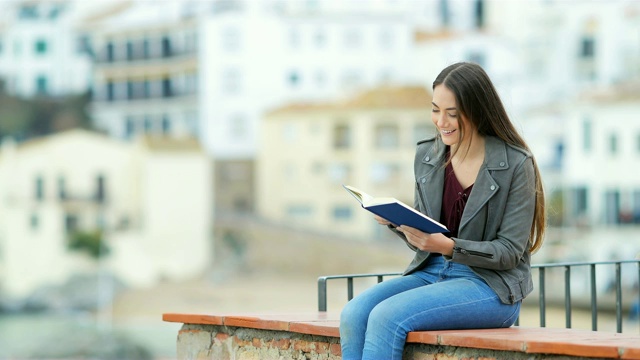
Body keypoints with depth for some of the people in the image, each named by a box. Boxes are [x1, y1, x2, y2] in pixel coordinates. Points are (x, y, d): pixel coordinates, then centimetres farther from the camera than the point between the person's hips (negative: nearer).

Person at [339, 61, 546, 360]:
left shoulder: (516, 165, -10)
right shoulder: (426, 155, 7)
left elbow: (509, 252, -10)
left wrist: (448, 246, -24)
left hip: (492, 286, -6)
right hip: (430, 272, 6)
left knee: (386, 316, -28)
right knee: (353, 314, -22)